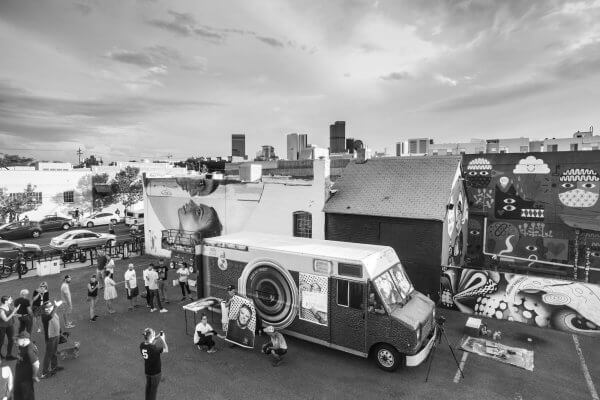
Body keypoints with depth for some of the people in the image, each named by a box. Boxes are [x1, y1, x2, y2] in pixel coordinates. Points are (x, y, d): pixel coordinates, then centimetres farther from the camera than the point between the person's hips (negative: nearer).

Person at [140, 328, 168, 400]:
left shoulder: (142, 345, -16)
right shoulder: (154, 348, -35)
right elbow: (166, 350, -20)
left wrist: (158, 337, 1)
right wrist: (163, 339, -12)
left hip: (147, 371, 6)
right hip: (155, 372, -6)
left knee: (148, 386, 28)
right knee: (154, 389, 14)